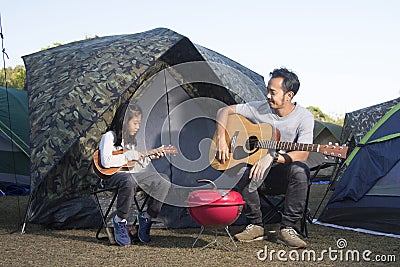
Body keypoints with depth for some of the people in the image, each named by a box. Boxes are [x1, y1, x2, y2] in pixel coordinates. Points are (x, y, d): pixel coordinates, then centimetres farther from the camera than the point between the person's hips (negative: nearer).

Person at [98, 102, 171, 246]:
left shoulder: (131, 139, 17)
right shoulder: (110, 136, -9)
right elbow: (106, 161, -24)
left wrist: (150, 157, 4)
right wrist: (129, 155, -17)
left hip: (130, 173, 8)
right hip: (111, 175, -8)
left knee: (163, 181, -8)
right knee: (129, 181, -42)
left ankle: (146, 217, 3)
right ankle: (120, 220, -22)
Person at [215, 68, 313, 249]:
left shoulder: (304, 117, -11)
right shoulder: (259, 108, -3)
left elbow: (302, 154, -22)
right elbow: (224, 111, 5)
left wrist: (272, 157, -36)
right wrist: (221, 139, -9)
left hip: (284, 176, -2)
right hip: (259, 173, 2)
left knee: (300, 171, -36)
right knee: (241, 171, -32)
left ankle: (287, 228, -24)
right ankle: (255, 225, -14)